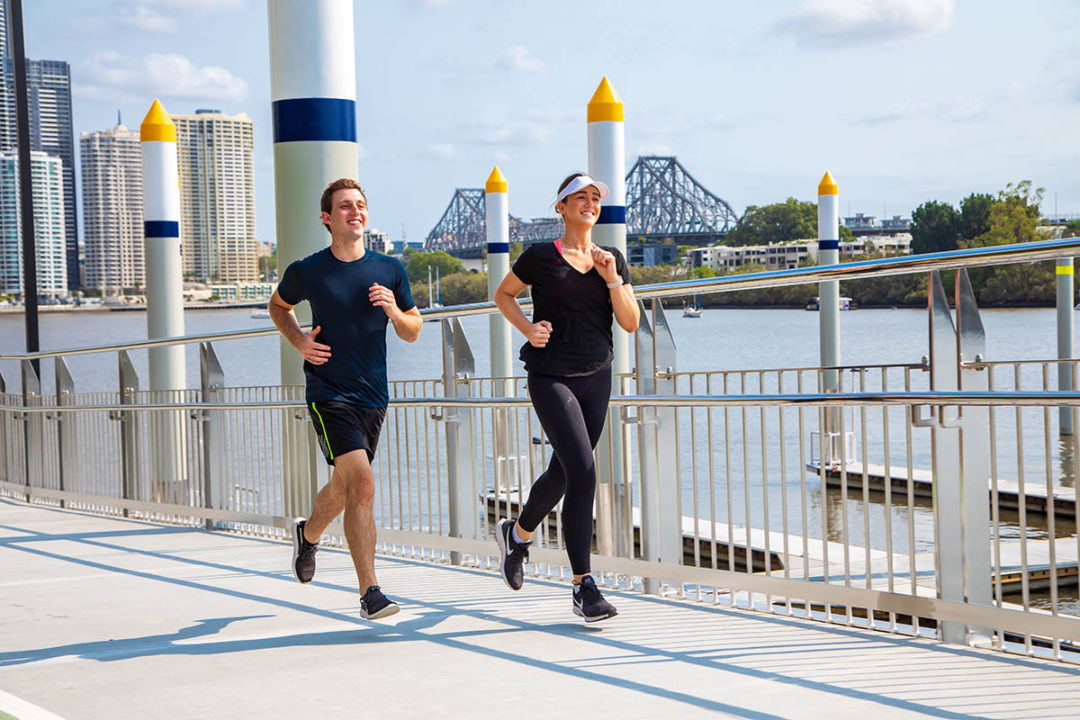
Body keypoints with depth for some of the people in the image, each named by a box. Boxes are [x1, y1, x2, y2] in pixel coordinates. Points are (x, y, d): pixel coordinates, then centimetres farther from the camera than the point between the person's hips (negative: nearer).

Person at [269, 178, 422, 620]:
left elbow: (413, 332, 11)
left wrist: (394, 311, -11)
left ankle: (308, 533, 51)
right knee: (361, 482, -20)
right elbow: (278, 306, 17)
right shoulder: (306, 272, -3)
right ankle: (369, 593, -20)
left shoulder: (389, 270, 4)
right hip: (328, 395, -4)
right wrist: (300, 342, -1)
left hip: (373, 397, 4)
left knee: (344, 489, 17)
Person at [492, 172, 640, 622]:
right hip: (551, 377, -5)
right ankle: (583, 588, -15)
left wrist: (612, 279, -10)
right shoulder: (541, 257, -2)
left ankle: (517, 534, 46)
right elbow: (503, 294, 13)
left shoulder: (613, 261, 9)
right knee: (582, 472, -18)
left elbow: (630, 323, 4)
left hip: (597, 377, 6)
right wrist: (528, 329, -4)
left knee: (563, 471, 16)